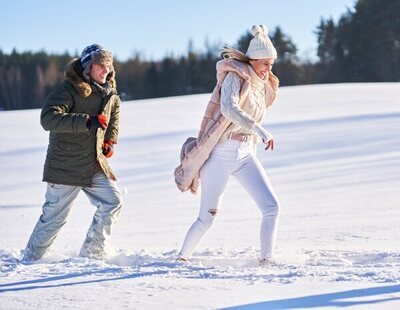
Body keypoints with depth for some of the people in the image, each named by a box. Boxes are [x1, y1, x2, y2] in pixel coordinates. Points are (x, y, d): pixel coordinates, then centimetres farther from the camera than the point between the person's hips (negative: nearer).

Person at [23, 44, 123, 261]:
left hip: (95, 164, 7)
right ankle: (30, 258, 18)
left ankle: (91, 255, 5)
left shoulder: (109, 93, 6)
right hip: (65, 167, -6)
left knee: (112, 202, -5)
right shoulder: (69, 90, -17)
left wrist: (110, 139, 14)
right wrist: (87, 121, -37)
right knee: (54, 216, 0)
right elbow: (48, 118, -31)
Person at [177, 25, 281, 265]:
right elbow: (228, 108, -31)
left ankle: (266, 261, -4)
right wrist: (260, 130, -39)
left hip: (246, 155, 7)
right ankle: (182, 259, 20)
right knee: (207, 218, 2)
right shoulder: (235, 76, -12)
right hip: (221, 153, -7)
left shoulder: (262, 85, 13)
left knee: (272, 207, -10)